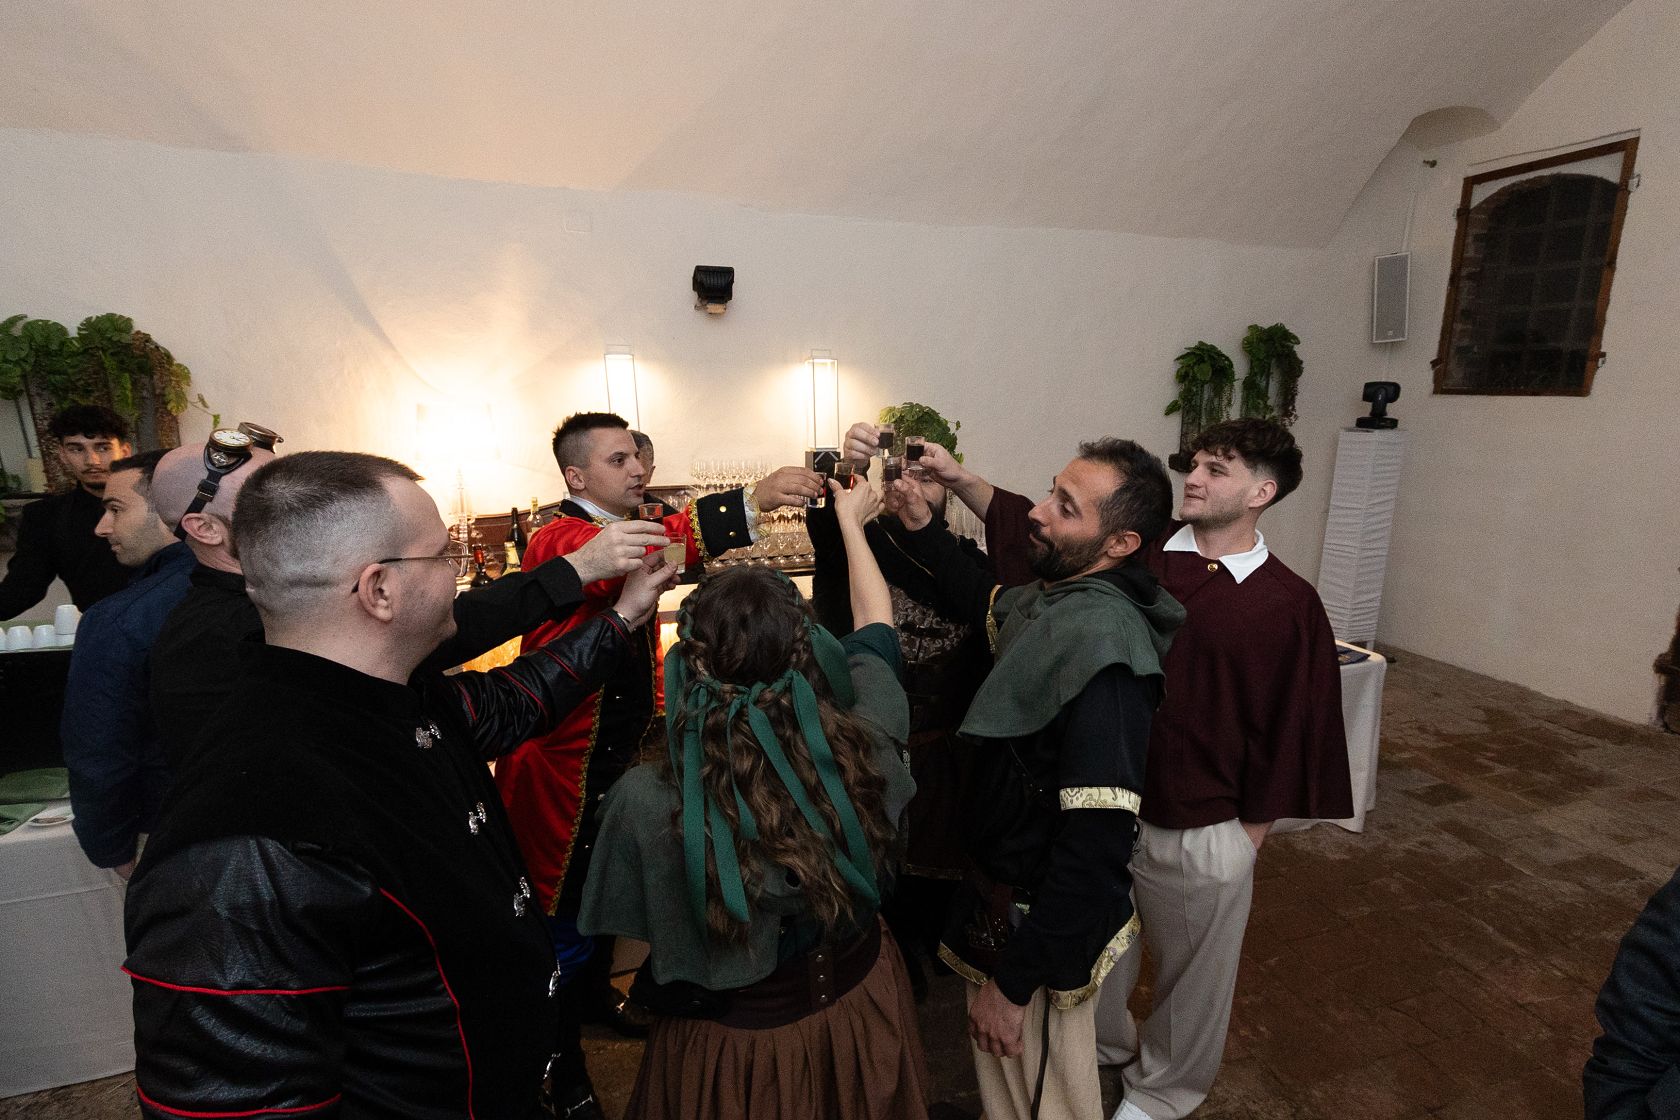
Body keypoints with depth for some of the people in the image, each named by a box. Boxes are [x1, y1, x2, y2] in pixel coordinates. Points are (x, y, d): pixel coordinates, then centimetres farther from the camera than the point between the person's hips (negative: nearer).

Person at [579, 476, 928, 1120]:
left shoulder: (645, 801, -34)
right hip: (860, 1003, 2)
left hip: (733, 1044, -2)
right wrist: (849, 522, 7)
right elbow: (875, 632, -8)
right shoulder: (865, 747, -27)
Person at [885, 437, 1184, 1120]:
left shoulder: (1102, 646, -31)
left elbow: (1095, 846, -32)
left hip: (1042, 921, -7)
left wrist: (1014, 981, -22)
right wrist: (922, 526, 4)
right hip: (999, 886, 8)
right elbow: (986, 602, 18)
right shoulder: (1053, 597, -5)